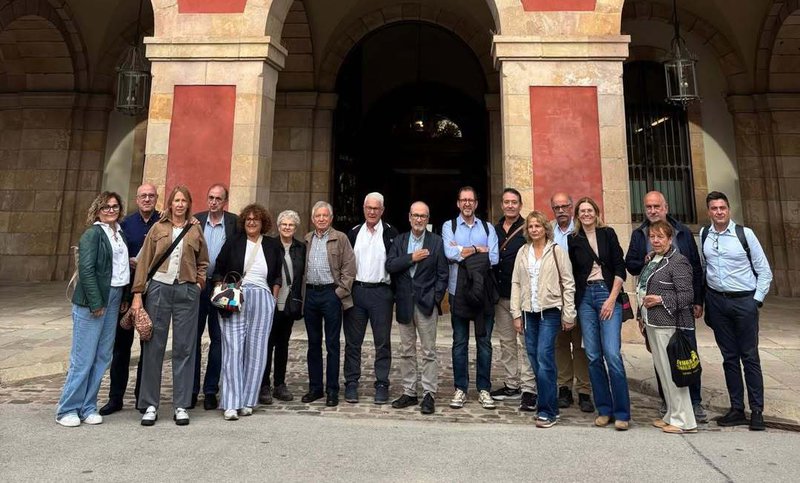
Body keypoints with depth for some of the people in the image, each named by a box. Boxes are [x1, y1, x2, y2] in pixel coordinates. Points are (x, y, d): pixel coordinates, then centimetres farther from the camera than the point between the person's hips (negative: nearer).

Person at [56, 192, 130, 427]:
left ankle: (87, 407, 21)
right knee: (83, 357, -1)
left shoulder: (120, 235, 13)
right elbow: (86, 270, -14)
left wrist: (125, 298, 8)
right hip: (92, 301, -7)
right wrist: (96, 303, -16)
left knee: (102, 356, 10)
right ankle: (67, 410, 14)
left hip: (114, 300, 7)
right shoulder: (92, 234, -8)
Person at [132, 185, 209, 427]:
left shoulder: (195, 230, 10)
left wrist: (199, 282, 4)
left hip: (187, 291, 1)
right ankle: (150, 405, 15)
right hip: (159, 288, -1)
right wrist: (137, 294, -2)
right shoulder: (158, 228, 6)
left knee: (184, 348, 3)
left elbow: (203, 262, 19)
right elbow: (143, 262, 4)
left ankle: (181, 406, 13)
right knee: (153, 347, 3)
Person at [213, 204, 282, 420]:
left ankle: (247, 401, 12)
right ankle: (231, 403, -3)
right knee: (233, 348, -6)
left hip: (262, 299, 2)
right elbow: (218, 270, 10)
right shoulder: (233, 242, 7)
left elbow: (277, 276, 16)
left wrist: (274, 299, 8)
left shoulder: (272, 245, 11)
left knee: (256, 350, 2)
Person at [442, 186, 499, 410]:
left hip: (483, 291, 2)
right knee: (460, 343, 6)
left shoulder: (488, 228, 9)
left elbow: (494, 258, -5)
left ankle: (484, 389, 18)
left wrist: (463, 251, -8)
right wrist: (478, 249, -6)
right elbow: (450, 254, -12)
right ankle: (460, 389, 17)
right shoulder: (449, 226, 5)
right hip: (459, 291, -1)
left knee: (484, 341, 7)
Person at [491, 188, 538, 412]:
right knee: (506, 341, 13)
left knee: (524, 342, -5)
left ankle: (529, 389, 3)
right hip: (501, 293, 6)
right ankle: (512, 385, 25)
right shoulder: (495, 230, 12)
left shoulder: (527, 230, -5)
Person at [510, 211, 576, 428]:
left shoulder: (557, 251, -1)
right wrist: (516, 314, 5)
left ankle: (547, 411, -1)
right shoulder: (522, 252, 11)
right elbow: (516, 284, 10)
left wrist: (568, 315, -4)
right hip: (529, 312, 4)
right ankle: (548, 404, 22)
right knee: (535, 359, 7)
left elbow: (568, 284, -1)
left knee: (544, 357, -10)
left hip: (550, 311, -4)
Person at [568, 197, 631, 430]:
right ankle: (604, 409, 14)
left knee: (612, 354, -10)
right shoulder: (573, 240, 9)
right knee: (593, 356, 3)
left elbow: (620, 268, 1)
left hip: (608, 294, -2)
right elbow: (572, 274, 11)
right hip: (585, 298, 2)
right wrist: (572, 304, 3)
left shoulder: (608, 233, 5)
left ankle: (622, 413, 0)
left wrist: (611, 299, -8)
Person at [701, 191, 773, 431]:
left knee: (749, 356, 3)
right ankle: (737, 409, 19)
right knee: (729, 357, 10)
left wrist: (757, 299, -6)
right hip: (717, 302, 3)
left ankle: (757, 411, 13)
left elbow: (764, 271, 0)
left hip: (744, 301, -3)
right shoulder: (704, 235, 4)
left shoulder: (745, 234, -5)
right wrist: (703, 300, 6)